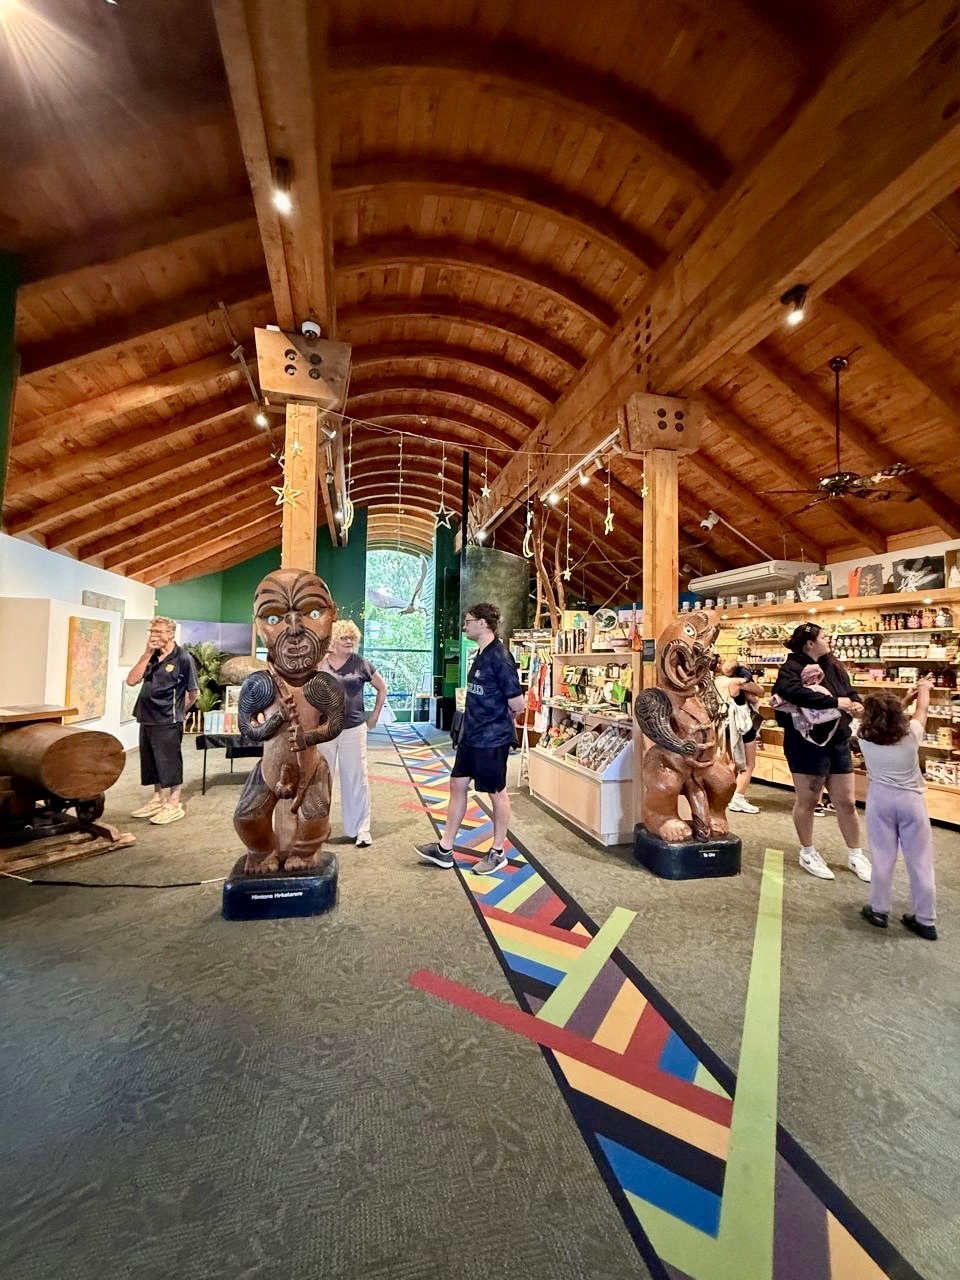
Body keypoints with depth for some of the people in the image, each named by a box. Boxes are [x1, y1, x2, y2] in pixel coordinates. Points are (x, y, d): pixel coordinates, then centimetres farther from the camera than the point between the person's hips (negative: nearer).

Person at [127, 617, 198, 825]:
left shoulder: (183, 658, -11)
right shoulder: (151, 656, 9)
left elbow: (193, 693, -5)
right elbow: (131, 680, -3)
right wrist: (147, 655, -9)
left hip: (168, 722, -7)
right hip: (147, 719, 7)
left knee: (170, 763, 1)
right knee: (152, 763, 16)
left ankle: (174, 805, 12)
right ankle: (157, 800, 31)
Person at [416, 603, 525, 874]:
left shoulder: (500, 658, -20)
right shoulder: (481, 656, 8)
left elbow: (517, 704, -20)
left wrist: (502, 717, -2)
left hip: (492, 739, -9)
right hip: (470, 735, 9)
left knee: (497, 792, 7)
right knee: (457, 785, 14)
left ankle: (498, 853, 25)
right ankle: (445, 849, 27)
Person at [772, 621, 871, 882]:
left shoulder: (833, 666, 8)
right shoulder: (791, 668, -13)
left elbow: (849, 692, 15)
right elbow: (794, 691, -33)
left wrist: (855, 704, -8)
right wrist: (834, 702, -29)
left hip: (838, 741, 7)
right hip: (807, 744, -6)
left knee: (846, 802, 14)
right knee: (806, 800, 8)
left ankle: (855, 855, 32)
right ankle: (808, 853, 27)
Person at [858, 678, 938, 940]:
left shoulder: (865, 737, -10)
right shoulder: (912, 734, -14)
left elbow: (884, 719, 11)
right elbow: (922, 709, 6)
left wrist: (907, 697, 22)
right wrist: (924, 688, 26)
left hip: (880, 799, 1)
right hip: (911, 800, 0)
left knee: (883, 857, 11)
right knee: (920, 861, 10)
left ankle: (878, 910, 21)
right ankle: (925, 920, 21)